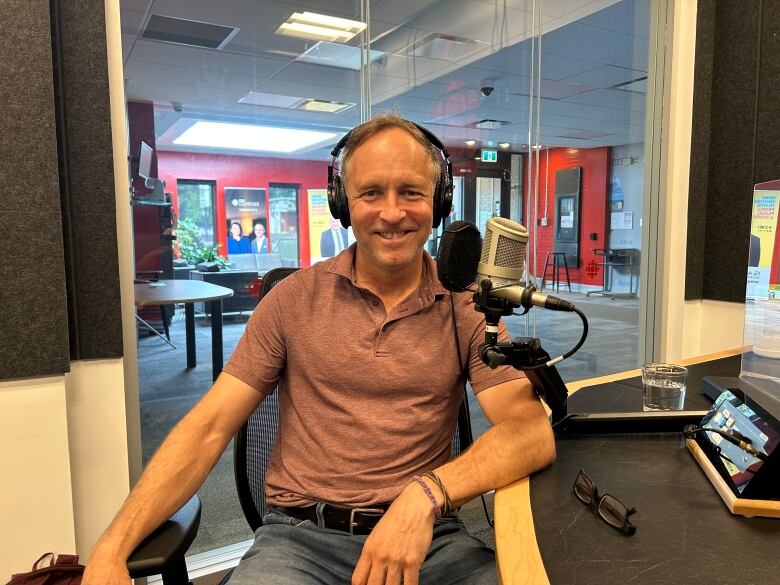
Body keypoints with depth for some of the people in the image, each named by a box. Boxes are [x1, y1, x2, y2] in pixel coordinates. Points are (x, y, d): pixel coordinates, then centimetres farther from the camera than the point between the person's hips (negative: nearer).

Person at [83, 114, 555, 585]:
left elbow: (532, 434, -11)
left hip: (429, 538, 1)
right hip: (300, 537, 0)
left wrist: (426, 494, -28)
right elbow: (209, 428, -2)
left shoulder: (466, 307, -1)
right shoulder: (295, 299, 0)